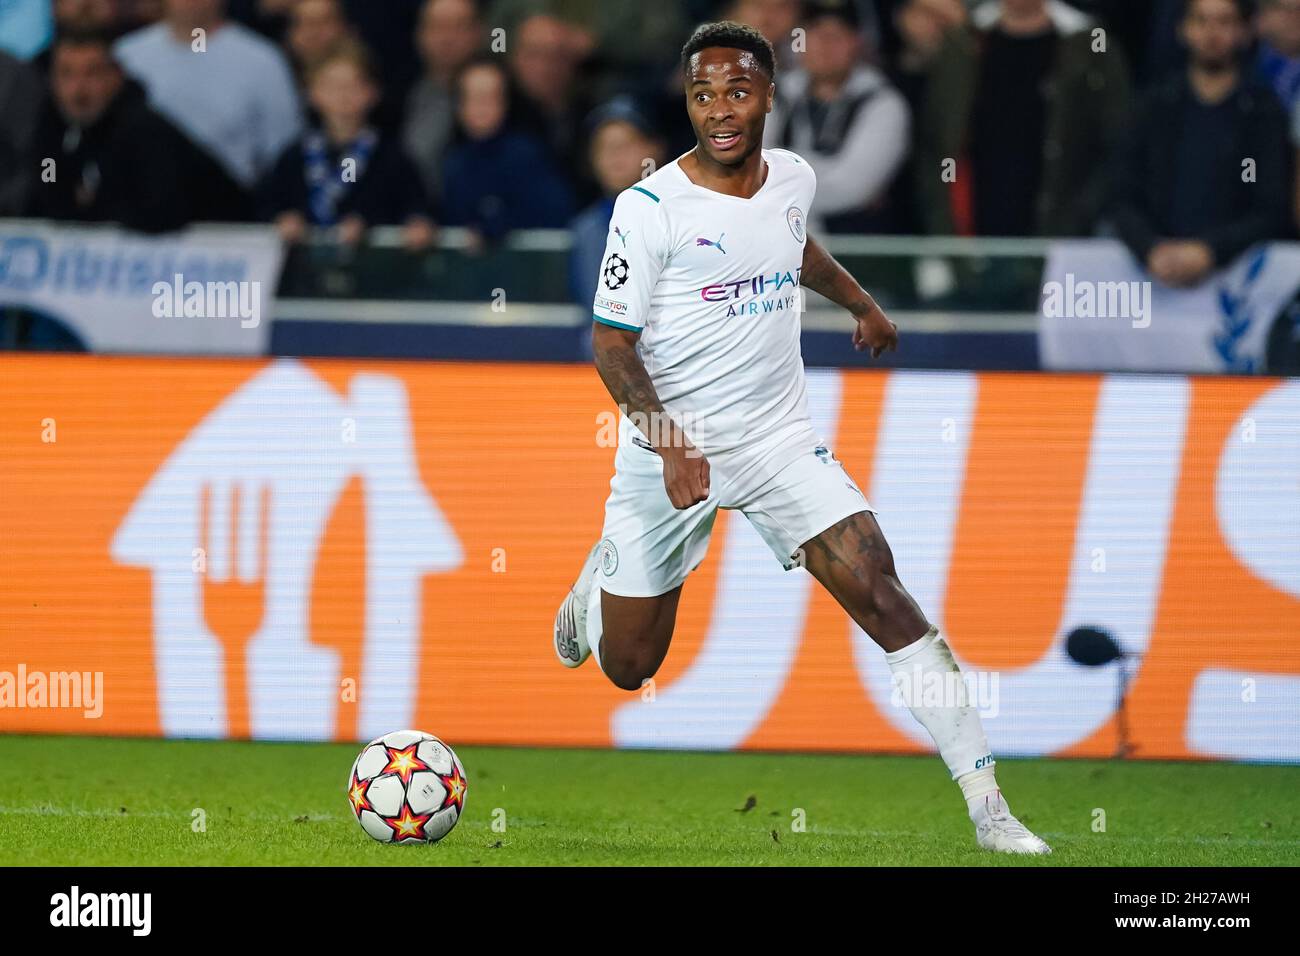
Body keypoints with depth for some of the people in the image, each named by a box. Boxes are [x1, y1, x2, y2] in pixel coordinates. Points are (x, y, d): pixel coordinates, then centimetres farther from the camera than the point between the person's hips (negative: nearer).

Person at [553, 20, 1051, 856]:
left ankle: (988, 809, -19)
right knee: (628, 668, 7)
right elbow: (611, 340, -13)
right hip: (669, 450, -3)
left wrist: (862, 304, 41)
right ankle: (597, 581, 47)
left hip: (780, 440, 3)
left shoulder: (793, 179, 1)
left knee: (878, 588, -18)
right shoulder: (651, 207, -15)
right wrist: (668, 443, -27)